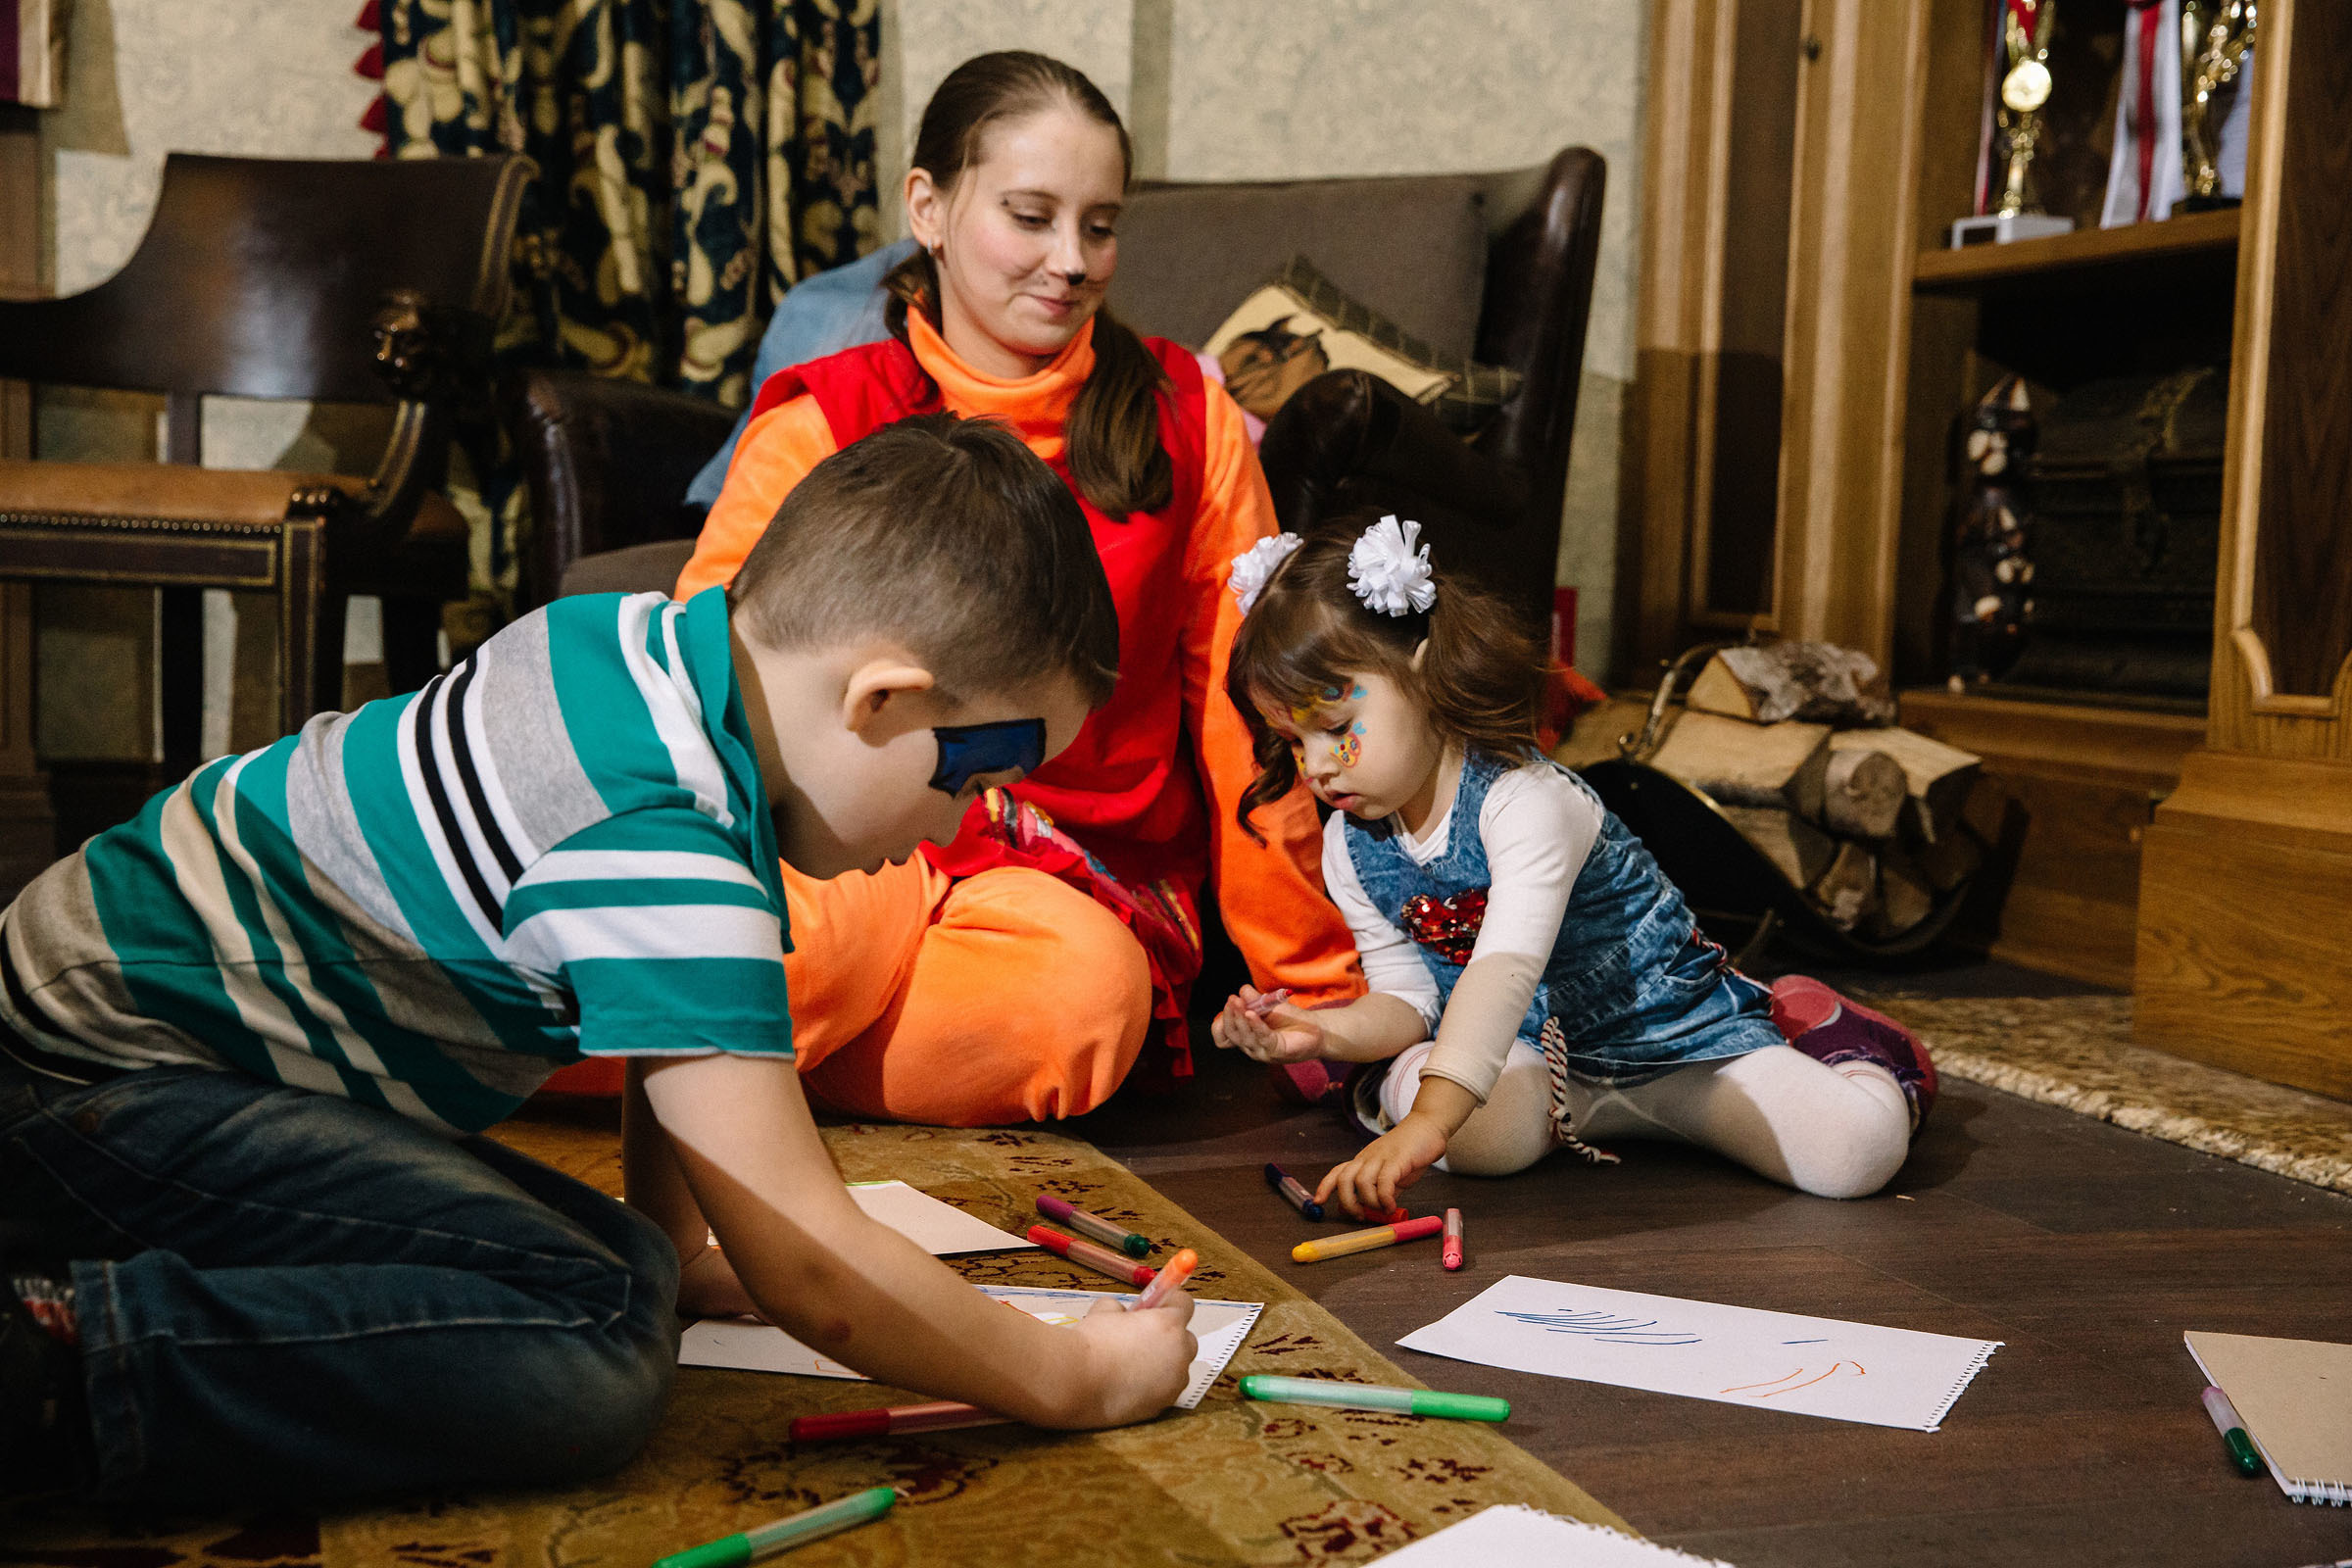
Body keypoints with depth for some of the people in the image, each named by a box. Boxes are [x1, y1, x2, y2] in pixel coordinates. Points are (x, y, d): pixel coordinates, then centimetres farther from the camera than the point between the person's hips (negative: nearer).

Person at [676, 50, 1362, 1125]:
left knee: (1087, 986, -36)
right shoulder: (818, 432, 3)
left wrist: (1313, 986, 11)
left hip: (1088, 880, 2)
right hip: (858, 851, -2)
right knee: (846, 918, -40)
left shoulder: (1185, 421, 7)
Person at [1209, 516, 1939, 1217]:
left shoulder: (1524, 803, -28)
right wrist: (1325, 1032, -22)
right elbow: (1408, 998, 1)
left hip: (1674, 1031, -4)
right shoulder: (1351, 848, -3)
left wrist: (1429, 1121, -55)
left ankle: (1795, 1023, 14)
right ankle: (1590, 1109, 1)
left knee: (1857, 1150, -18)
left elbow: (1506, 972, -42)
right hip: (1535, 1058, 4)